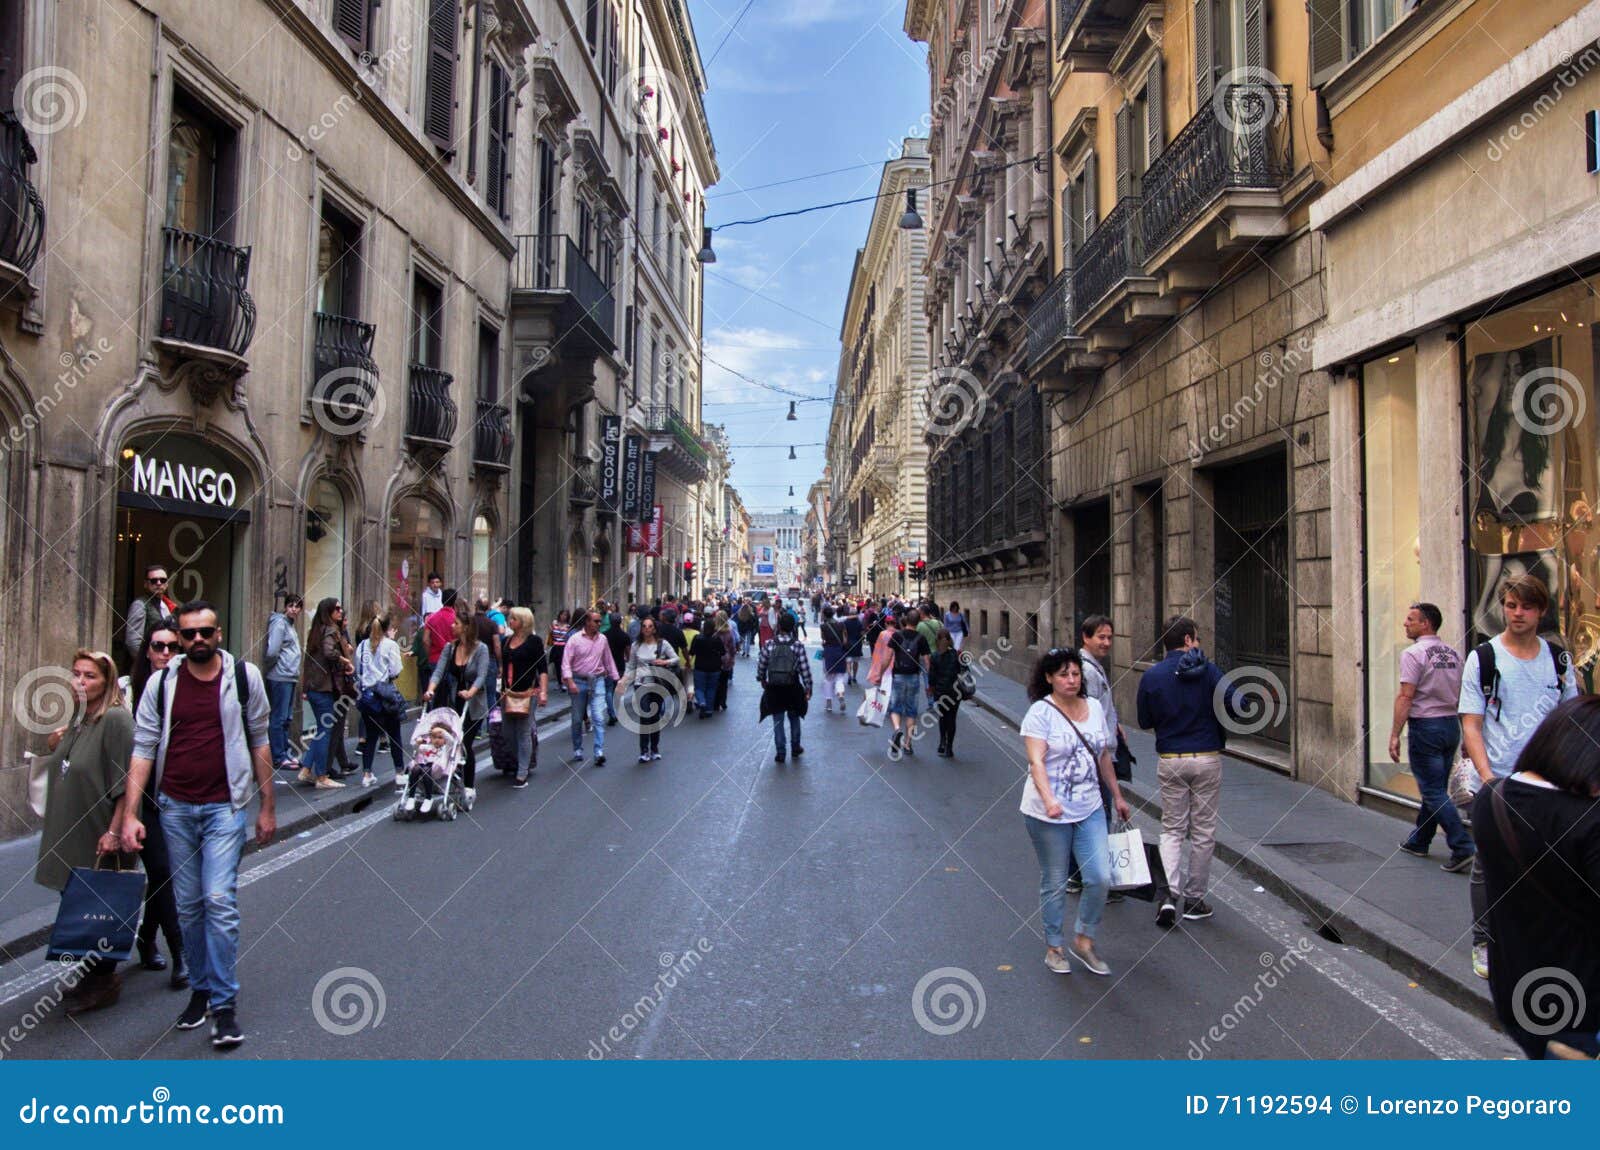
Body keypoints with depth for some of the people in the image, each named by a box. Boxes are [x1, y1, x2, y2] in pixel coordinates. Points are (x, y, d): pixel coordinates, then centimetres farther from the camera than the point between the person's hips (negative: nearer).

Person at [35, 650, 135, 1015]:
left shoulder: (115, 719, -17)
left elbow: (126, 781, -20)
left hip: (99, 839, -8)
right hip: (71, 835, 8)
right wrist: (55, 746, 7)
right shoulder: (77, 720, 10)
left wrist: (115, 832, -22)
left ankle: (102, 983, 18)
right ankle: (91, 975, 29)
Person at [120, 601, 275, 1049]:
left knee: (220, 902, -9)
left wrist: (267, 807, 4)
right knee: (188, 906, 12)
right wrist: (130, 814, -6)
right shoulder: (162, 683, 1)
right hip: (176, 808, 3)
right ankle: (200, 989, 28)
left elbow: (259, 742, 3)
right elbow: (143, 749, 1)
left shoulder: (244, 677, -3)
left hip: (225, 806, -3)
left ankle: (225, 1004, 0)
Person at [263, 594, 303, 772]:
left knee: (287, 718, 13)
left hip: (291, 677, 9)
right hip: (280, 677, -9)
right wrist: (270, 666, -3)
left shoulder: (290, 624, 16)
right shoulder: (279, 623, -11)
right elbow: (272, 652, -19)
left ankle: (287, 753, 20)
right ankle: (279, 757, 0)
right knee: (279, 718, -4)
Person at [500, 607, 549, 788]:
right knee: (509, 732, 8)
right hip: (507, 692, 6)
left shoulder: (534, 641, -5)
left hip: (527, 692, -6)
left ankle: (522, 774, 0)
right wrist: (501, 688, 19)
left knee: (523, 733, -4)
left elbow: (543, 668, -8)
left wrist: (543, 692, -17)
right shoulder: (507, 641, 12)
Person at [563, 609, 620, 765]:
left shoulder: (602, 639, 5)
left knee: (599, 718, -11)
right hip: (579, 681, -1)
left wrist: (616, 679, 12)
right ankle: (577, 751, 24)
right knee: (577, 719, 10)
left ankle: (599, 752, -14)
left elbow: (608, 661, 14)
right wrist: (570, 681, -19)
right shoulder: (575, 639, -6)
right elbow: (566, 662, -8)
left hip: (597, 681, 1)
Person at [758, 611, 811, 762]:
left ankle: (781, 753, 10)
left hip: (774, 688, 0)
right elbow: (804, 668, -9)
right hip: (792, 688, 0)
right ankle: (796, 748, 31)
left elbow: (761, 664, -1)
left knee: (778, 721, 9)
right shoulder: (798, 645, -9)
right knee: (794, 718, 20)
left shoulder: (769, 644, -7)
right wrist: (808, 687, 2)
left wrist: (761, 679, 17)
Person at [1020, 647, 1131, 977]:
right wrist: (1049, 800, -37)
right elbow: (1036, 761, -22)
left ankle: (1083, 940, 20)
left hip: (1089, 810, 5)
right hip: (1049, 814, -5)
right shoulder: (1040, 712, -12)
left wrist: (1117, 795, 21)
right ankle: (1053, 947, 25)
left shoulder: (1094, 707, 7)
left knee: (1101, 878, -1)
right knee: (1054, 883, 7)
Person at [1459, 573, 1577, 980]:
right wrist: (1487, 776, -16)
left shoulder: (1558, 660, 8)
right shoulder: (1483, 658, -2)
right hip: (1496, 784, -3)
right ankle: (1484, 943, 16)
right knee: (1489, 869, 3)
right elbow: (1471, 724, -5)